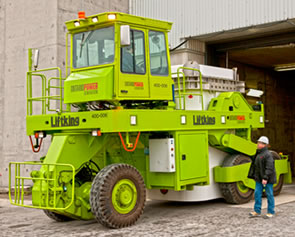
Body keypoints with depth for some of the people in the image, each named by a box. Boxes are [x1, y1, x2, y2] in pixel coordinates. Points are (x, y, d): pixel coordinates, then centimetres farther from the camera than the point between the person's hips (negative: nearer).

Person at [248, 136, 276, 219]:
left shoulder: (267, 154, -16)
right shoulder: (258, 154, 13)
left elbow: (269, 168, -22)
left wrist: (265, 178, -27)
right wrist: (255, 176, 20)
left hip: (267, 179, -9)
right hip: (259, 178, 9)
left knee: (269, 195, 1)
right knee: (257, 193, 6)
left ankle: (271, 212, 10)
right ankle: (257, 211, 12)